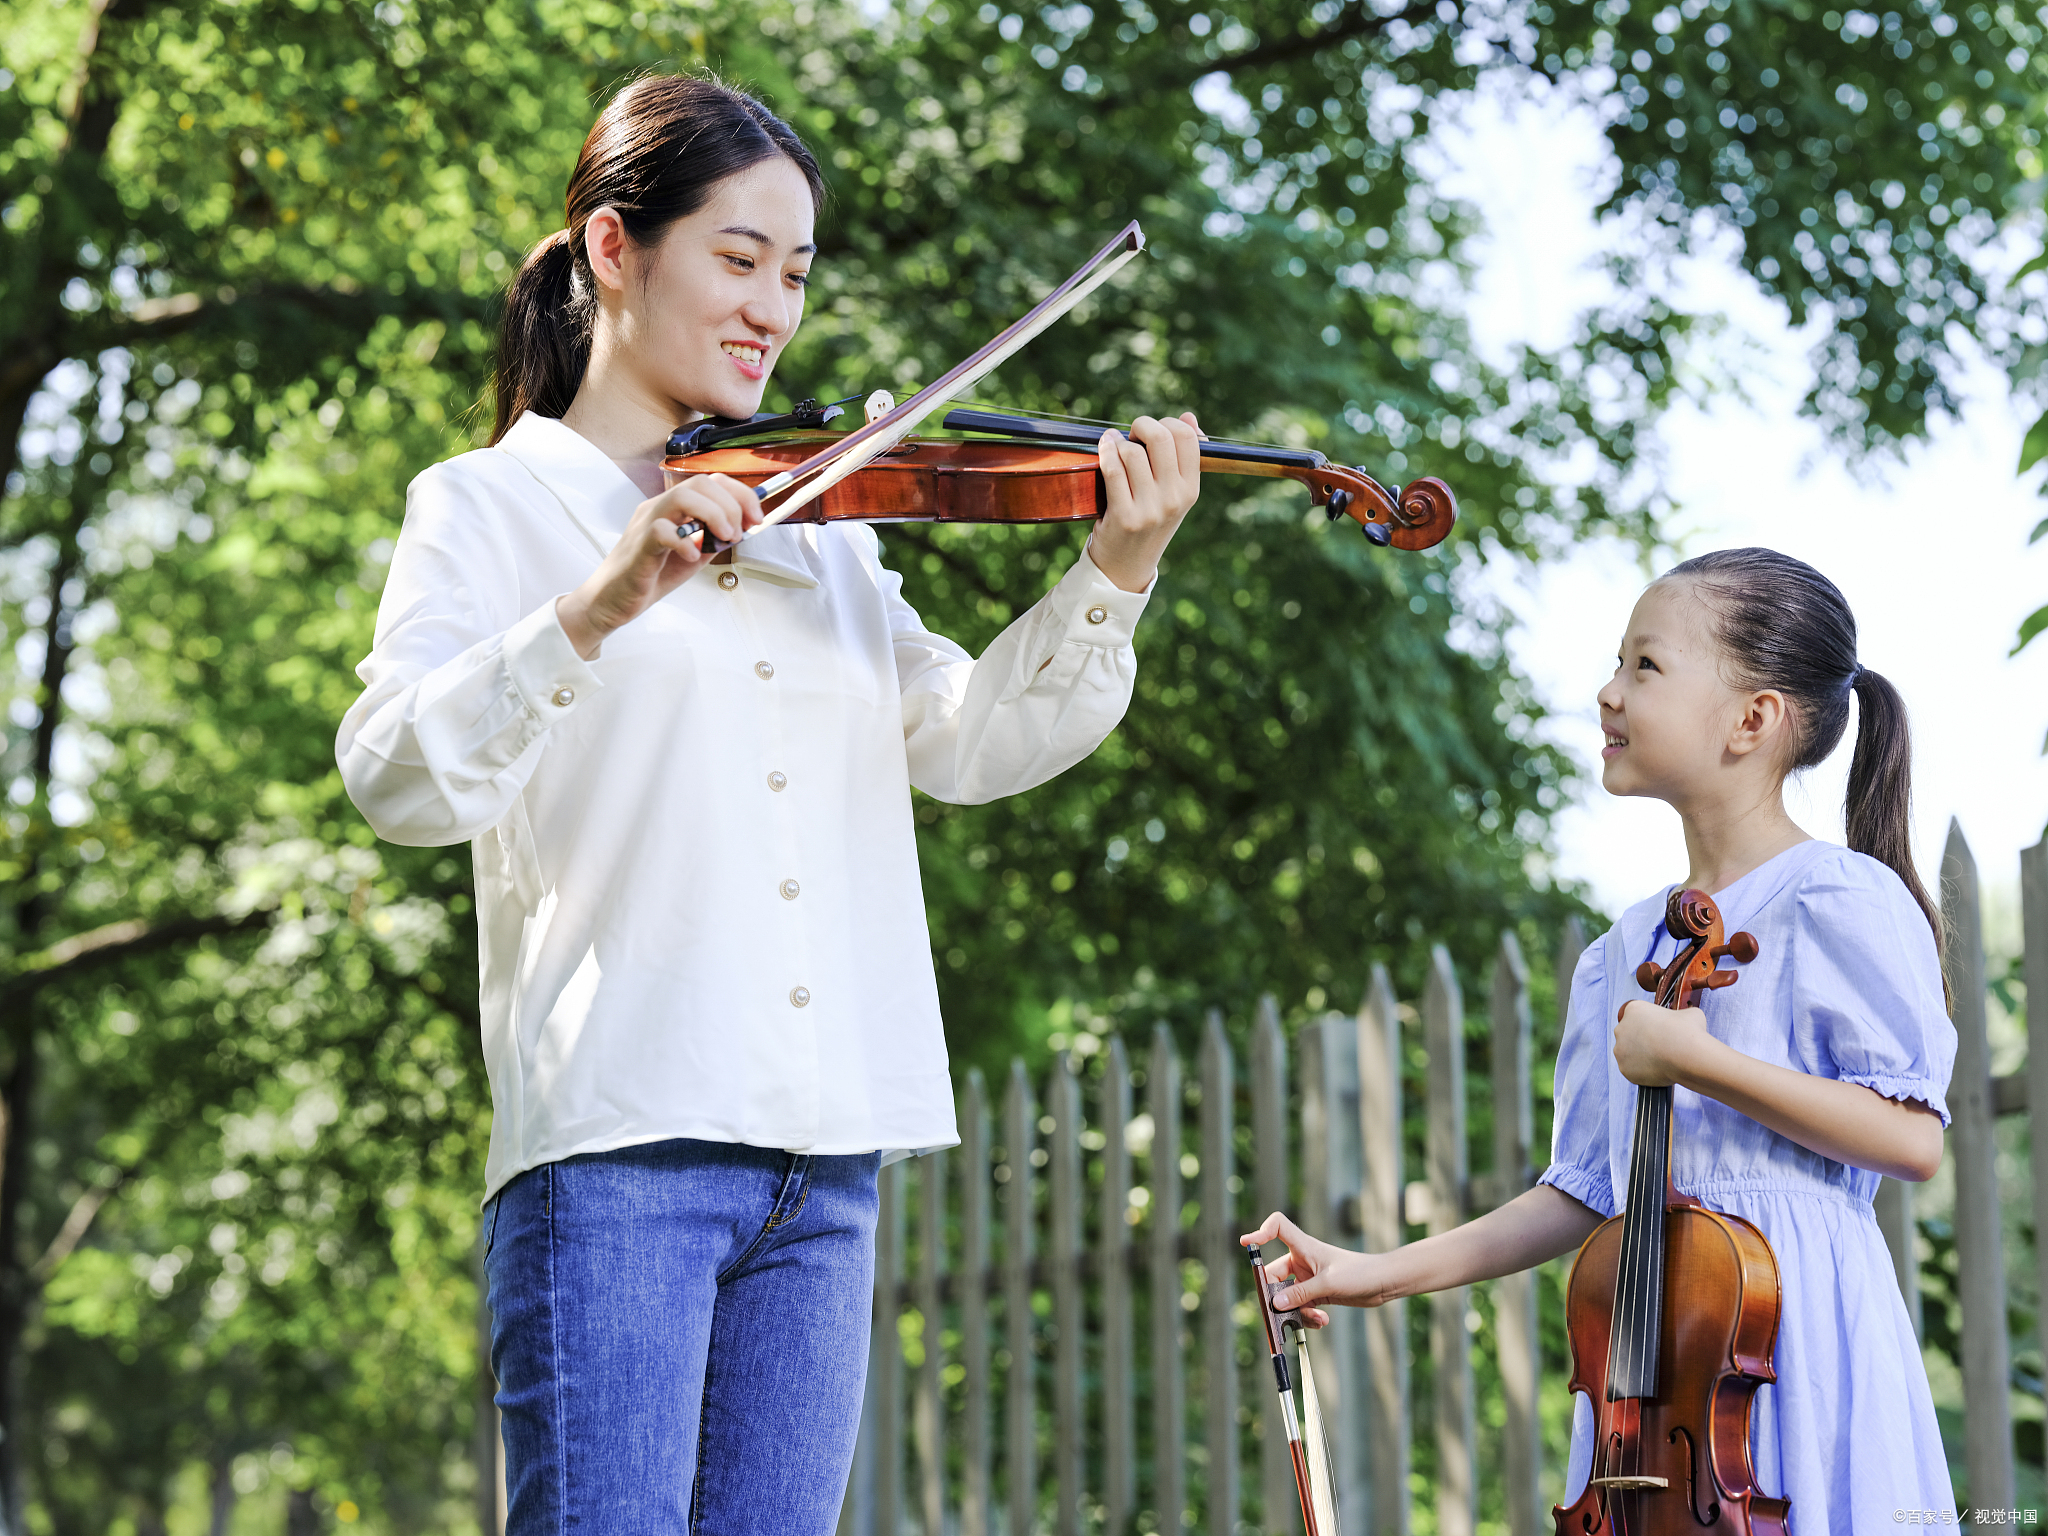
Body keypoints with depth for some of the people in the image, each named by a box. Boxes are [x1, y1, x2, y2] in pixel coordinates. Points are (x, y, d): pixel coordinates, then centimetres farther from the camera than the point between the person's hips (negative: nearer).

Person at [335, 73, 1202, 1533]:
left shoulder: (820, 527, 20)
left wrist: (1113, 578, -6)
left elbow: (969, 739, 9)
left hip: (821, 1157, 5)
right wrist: (597, 609, -26)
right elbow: (398, 777, -12)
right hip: (619, 1140, -5)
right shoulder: (492, 505, 4)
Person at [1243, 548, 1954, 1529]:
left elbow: (1914, 1137, -15)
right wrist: (1386, 1274, 11)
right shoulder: (1623, 953, 14)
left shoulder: (1839, 898, -6)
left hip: (1789, 1324, -6)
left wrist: (1695, 1061, -17)